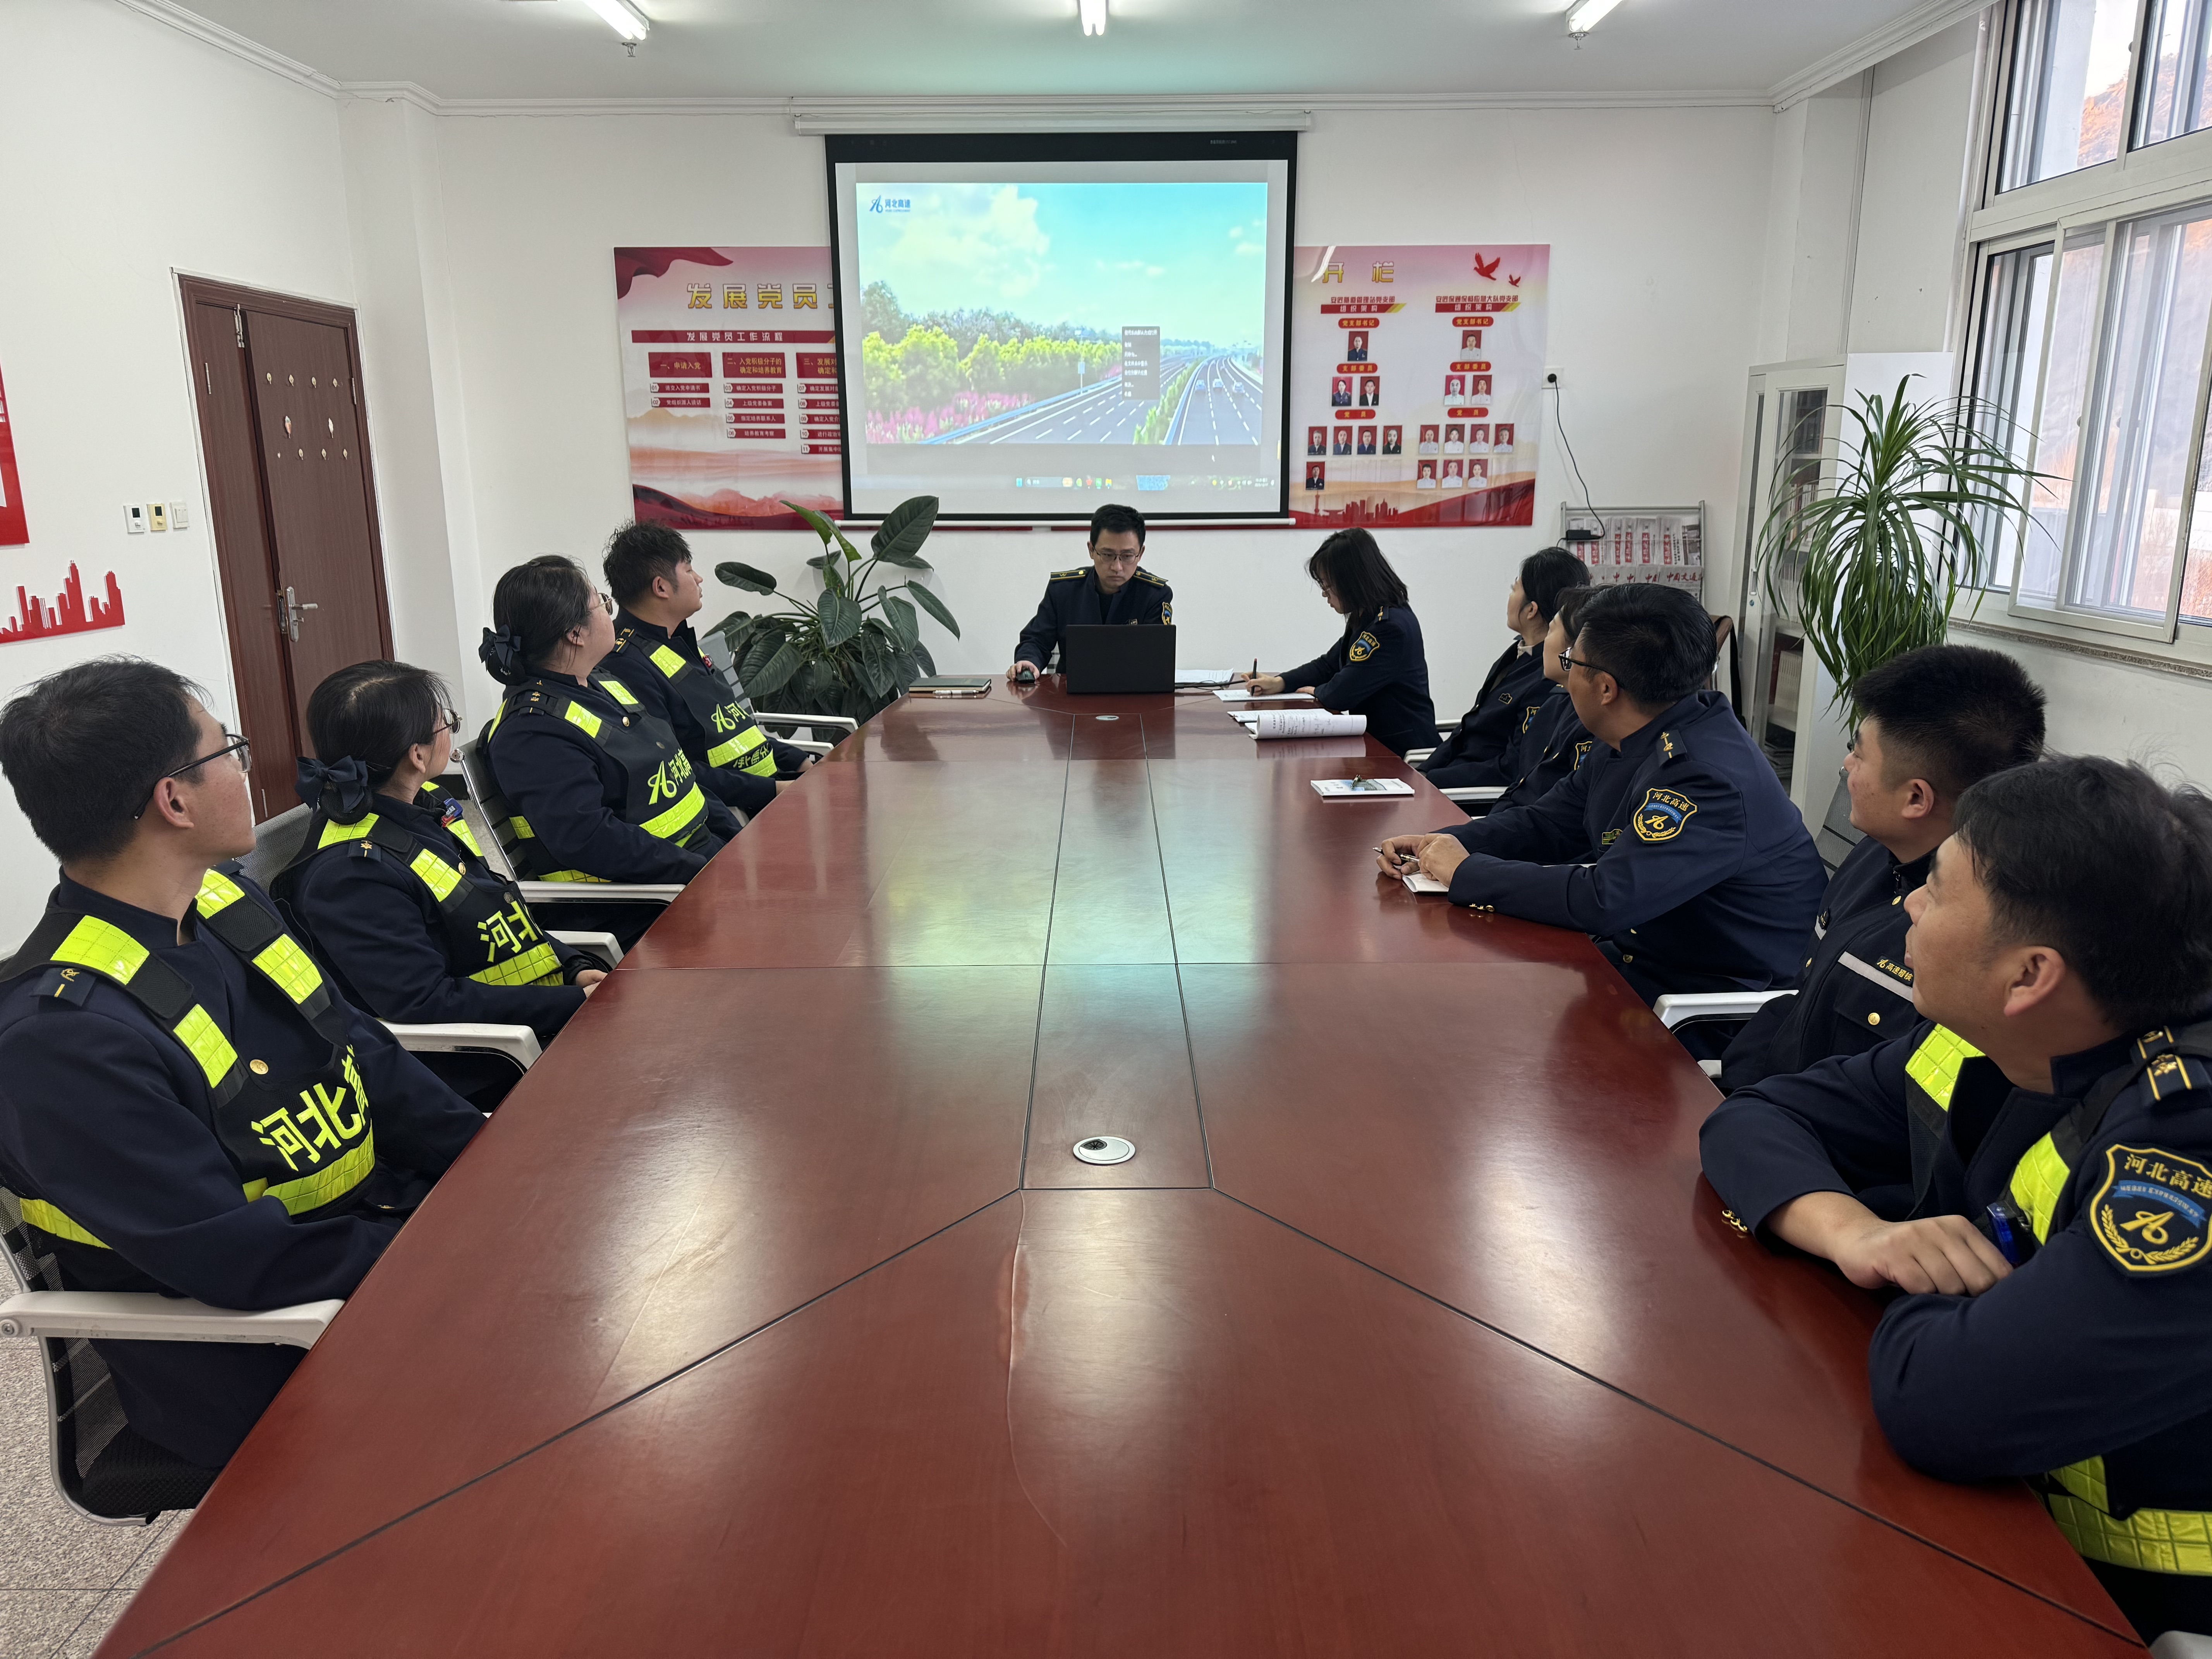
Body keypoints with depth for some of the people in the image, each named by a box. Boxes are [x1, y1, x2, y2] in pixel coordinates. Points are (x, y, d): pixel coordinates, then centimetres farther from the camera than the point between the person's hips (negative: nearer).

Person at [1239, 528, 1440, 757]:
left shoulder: (1390, 627, -22)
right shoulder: (1366, 619, 11)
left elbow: (1341, 694, -22)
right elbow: (1328, 665, 21)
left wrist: (1317, 692, 1)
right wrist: (1279, 682, 6)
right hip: (1379, 740, 9)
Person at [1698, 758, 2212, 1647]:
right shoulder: (1978, 1041, -6)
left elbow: (1937, 1404, -37)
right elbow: (1757, 1118, 1)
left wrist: (1943, 1272, -15)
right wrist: (1854, 1232, -19)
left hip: (2134, 1605, -6)